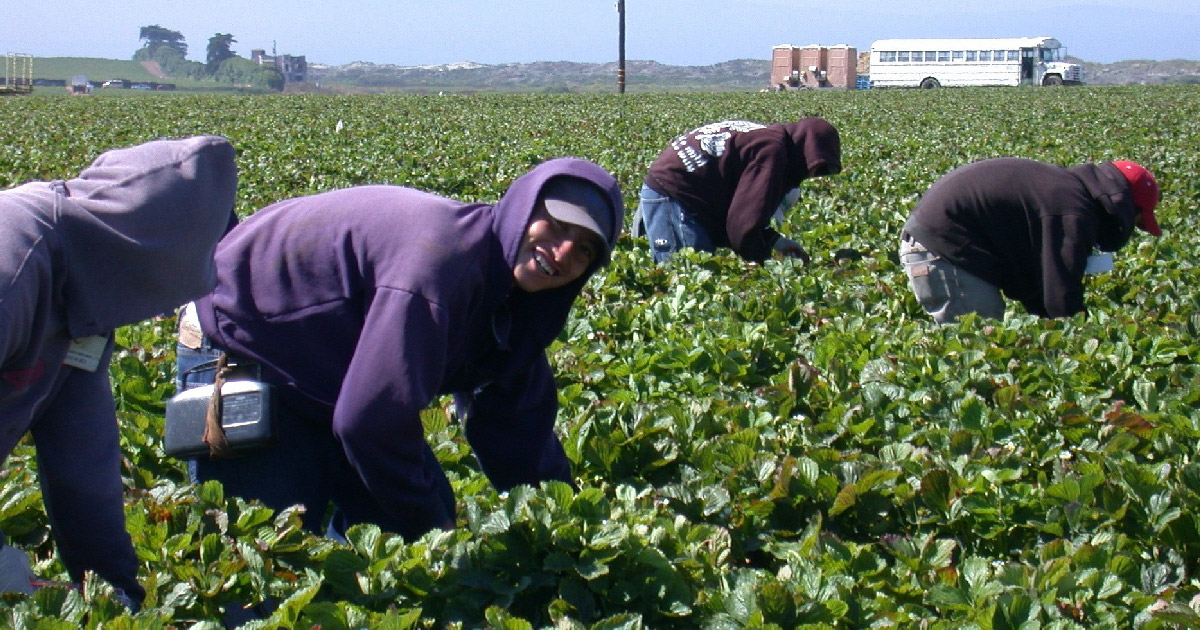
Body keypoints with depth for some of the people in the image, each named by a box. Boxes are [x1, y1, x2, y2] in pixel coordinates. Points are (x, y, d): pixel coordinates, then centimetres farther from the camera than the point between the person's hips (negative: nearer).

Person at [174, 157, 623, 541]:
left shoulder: (507, 302, -2)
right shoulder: (442, 255, -33)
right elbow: (369, 420, -34)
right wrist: (431, 528, -23)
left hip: (327, 375, 10)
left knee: (428, 515, 6)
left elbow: (522, 442, 5)